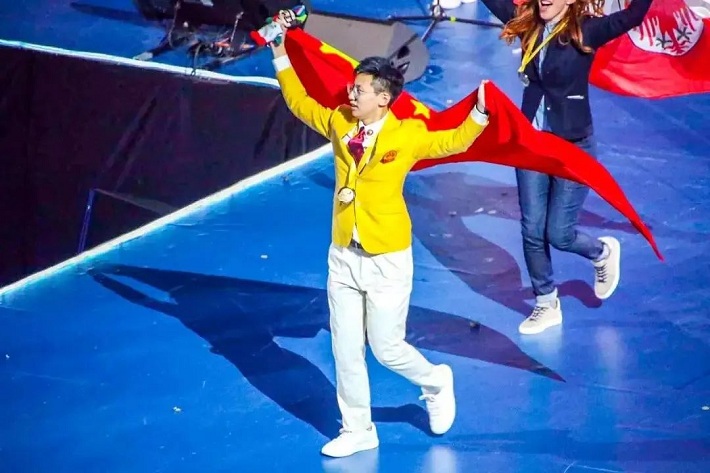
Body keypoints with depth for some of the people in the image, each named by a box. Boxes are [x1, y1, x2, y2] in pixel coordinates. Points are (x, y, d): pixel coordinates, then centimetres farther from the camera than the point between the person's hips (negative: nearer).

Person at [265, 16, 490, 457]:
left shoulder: (408, 135, -12)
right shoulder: (338, 123, 0)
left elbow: (455, 141, -5)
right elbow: (300, 102, 14)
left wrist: (479, 114, -23)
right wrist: (281, 57, 12)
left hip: (388, 260, -5)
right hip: (343, 256, 5)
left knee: (386, 347, 2)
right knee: (346, 350, 10)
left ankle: (436, 382, 33)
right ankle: (358, 431, 25)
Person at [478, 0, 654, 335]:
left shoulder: (584, 31, -15)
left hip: (573, 147, -4)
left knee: (558, 233, 0)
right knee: (532, 231, 8)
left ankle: (603, 252, 34)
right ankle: (546, 305, 26)